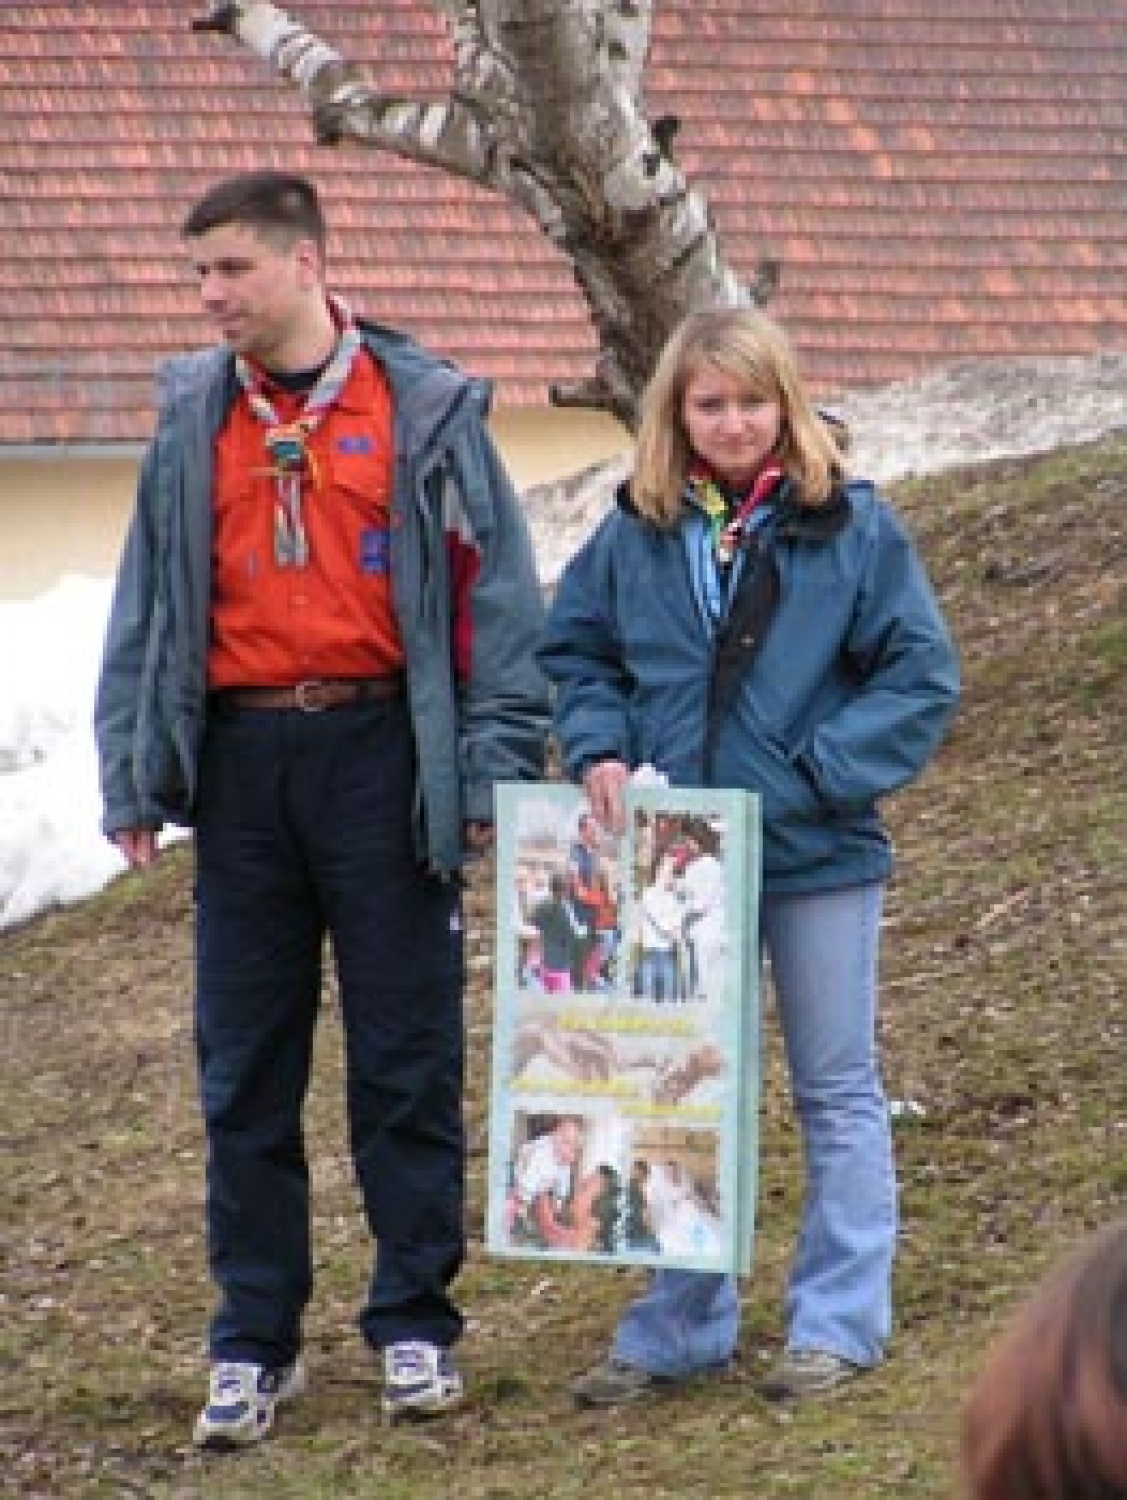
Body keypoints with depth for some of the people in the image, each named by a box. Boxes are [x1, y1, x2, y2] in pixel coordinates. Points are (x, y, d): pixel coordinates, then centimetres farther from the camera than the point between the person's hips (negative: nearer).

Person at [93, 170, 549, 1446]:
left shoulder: (425, 409, 0)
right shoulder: (192, 417, 9)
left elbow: (495, 595, 0)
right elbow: (147, 602, 13)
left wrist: (494, 762, -7)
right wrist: (133, 770, 6)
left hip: (380, 754, -3)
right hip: (242, 758, 3)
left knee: (406, 1058, 2)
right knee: (245, 1073, 5)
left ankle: (415, 1323, 13)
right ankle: (254, 1341, 13)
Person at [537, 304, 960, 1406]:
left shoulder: (853, 527, -7)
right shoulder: (634, 536, 1)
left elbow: (921, 676, -8)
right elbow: (573, 653, 11)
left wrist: (817, 774, -16)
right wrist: (598, 752, -7)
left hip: (817, 856, -3)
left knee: (836, 1091, 8)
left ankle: (838, 1321, 15)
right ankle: (680, 1325, 20)